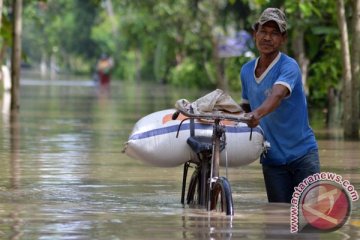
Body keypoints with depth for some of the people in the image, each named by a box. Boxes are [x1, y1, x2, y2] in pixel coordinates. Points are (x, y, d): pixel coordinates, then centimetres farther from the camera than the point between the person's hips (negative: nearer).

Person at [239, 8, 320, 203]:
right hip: (271, 158, 5)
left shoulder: (288, 66, -13)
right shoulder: (246, 71, 6)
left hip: (302, 154, -5)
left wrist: (258, 114, -52)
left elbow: (277, 95, -34)